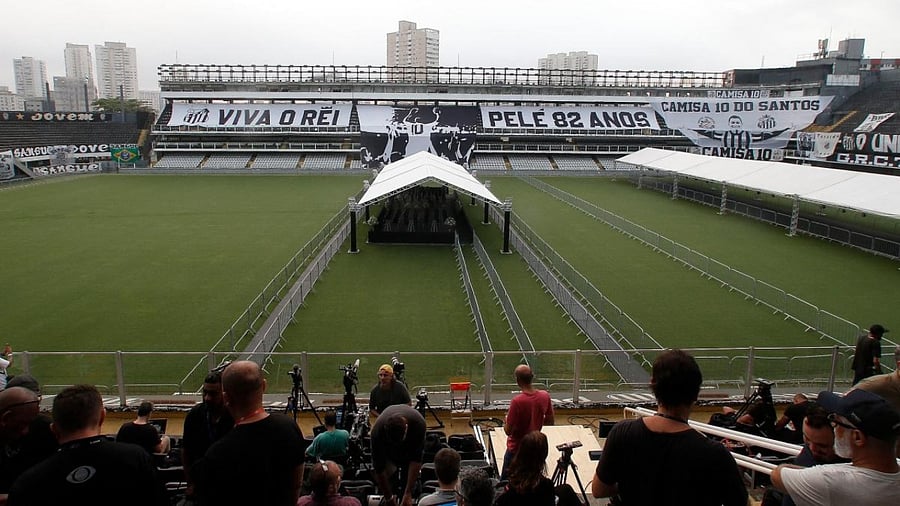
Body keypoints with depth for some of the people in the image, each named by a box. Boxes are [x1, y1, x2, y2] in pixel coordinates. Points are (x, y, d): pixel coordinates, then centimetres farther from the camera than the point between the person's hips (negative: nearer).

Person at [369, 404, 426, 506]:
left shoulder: (418, 423, -42)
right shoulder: (378, 430, -41)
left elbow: (416, 459, -34)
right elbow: (379, 468, -31)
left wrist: (408, 493, -34)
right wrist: (389, 497, -26)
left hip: (412, 441, 0)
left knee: (408, 477, -8)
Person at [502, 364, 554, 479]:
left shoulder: (517, 401, -26)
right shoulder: (545, 396, -10)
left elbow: (508, 431, -19)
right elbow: (550, 421, 4)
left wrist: (505, 421, 0)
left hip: (516, 449, -5)